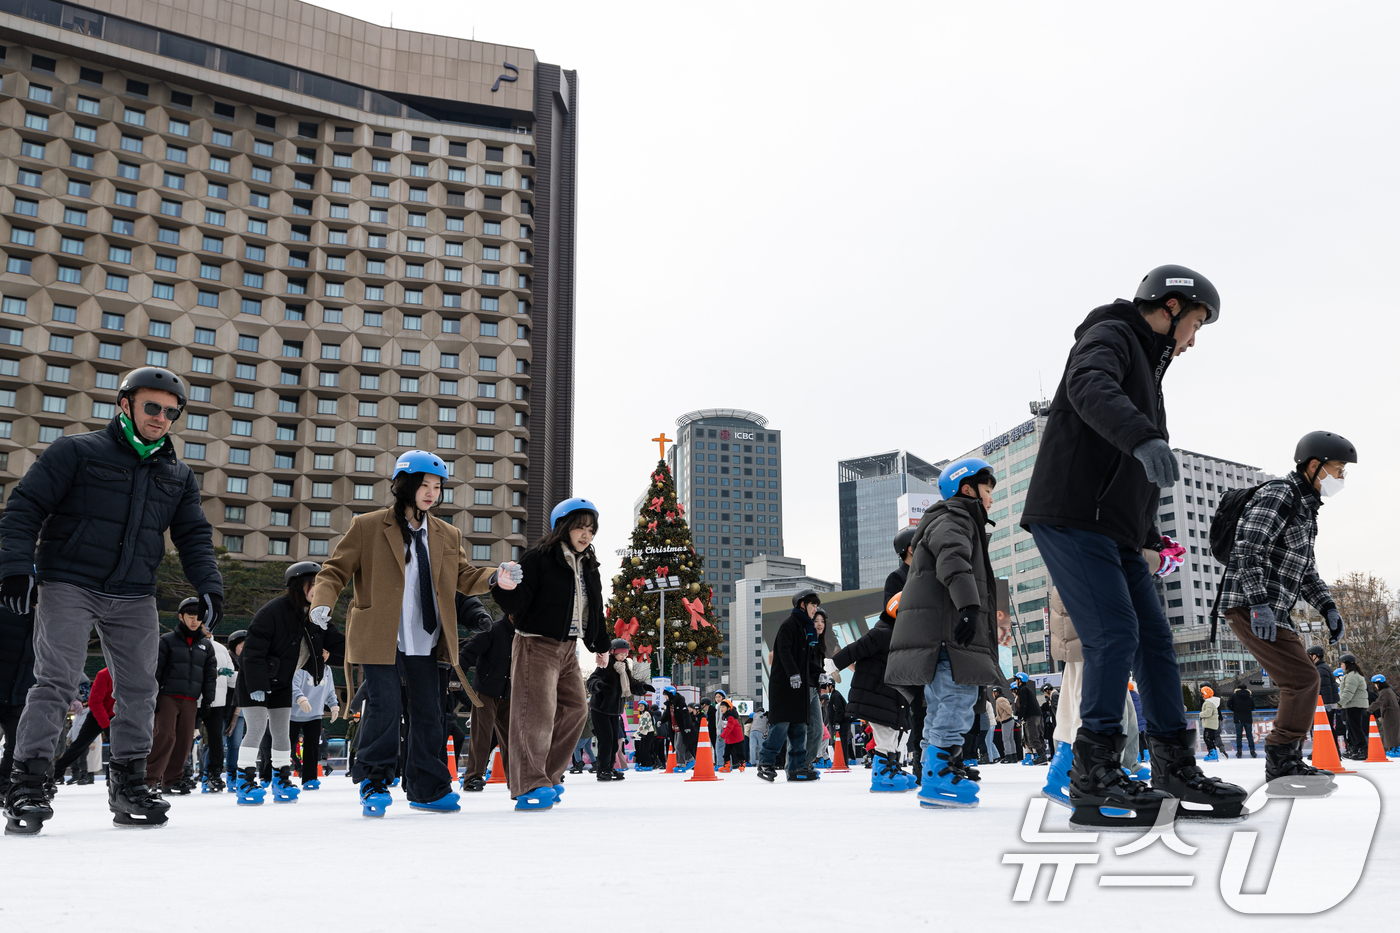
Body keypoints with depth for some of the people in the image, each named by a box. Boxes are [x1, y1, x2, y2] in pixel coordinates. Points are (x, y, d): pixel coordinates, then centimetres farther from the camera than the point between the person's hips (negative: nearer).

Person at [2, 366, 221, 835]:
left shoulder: (179, 477, 13)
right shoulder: (76, 451, -1)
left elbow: (194, 536, 13)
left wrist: (209, 585, -2)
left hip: (134, 597, 5)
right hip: (69, 585, -5)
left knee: (139, 688, 4)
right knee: (56, 681, -13)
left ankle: (128, 784, 15)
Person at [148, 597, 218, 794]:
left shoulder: (205, 645, 14)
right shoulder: (167, 640, 1)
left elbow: (211, 674, 17)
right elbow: (155, 670, -2)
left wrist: (207, 701, 11)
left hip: (191, 700, 4)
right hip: (168, 696, -4)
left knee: (184, 740, 2)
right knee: (165, 736, -15)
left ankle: (172, 780, 10)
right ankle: (149, 777, -8)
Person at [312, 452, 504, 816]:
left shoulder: (448, 535, 13)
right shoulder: (367, 527, -1)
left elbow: (464, 577, 10)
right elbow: (336, 569, 0)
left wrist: (495, 577, -11)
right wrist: (322, 601, -19)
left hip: (427, 644, 5)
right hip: (380, 640, -4)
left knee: (429, 715, 8)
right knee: (385, 708, -11)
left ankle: (428, 789, 21)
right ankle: (374, 784, 9)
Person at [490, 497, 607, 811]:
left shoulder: (588, 566, 15)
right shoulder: (539, 558, -9)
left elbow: (594, 608, 25)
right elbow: (518, 603, -14)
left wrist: (601, 644, 31)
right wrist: (506, 588, -36)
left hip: (568, 648, 8)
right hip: (537, 644, -8)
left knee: (575, 707, 9)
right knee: (538, 711, -14)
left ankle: (547, 776, 20)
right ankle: (529, 786, -10)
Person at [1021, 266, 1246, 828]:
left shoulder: (1148, 366, 27)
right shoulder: (1110, 335, -2)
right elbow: (1090, 387, -28)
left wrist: (1149, 535, 22)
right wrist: (1142, 437, -44)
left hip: (1116, 531, 10)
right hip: (1072, 518, -10)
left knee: (1154, 639, 9)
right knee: (1115, 635, -16)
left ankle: (1176, 769, 17)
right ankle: (1094, 778, -9)